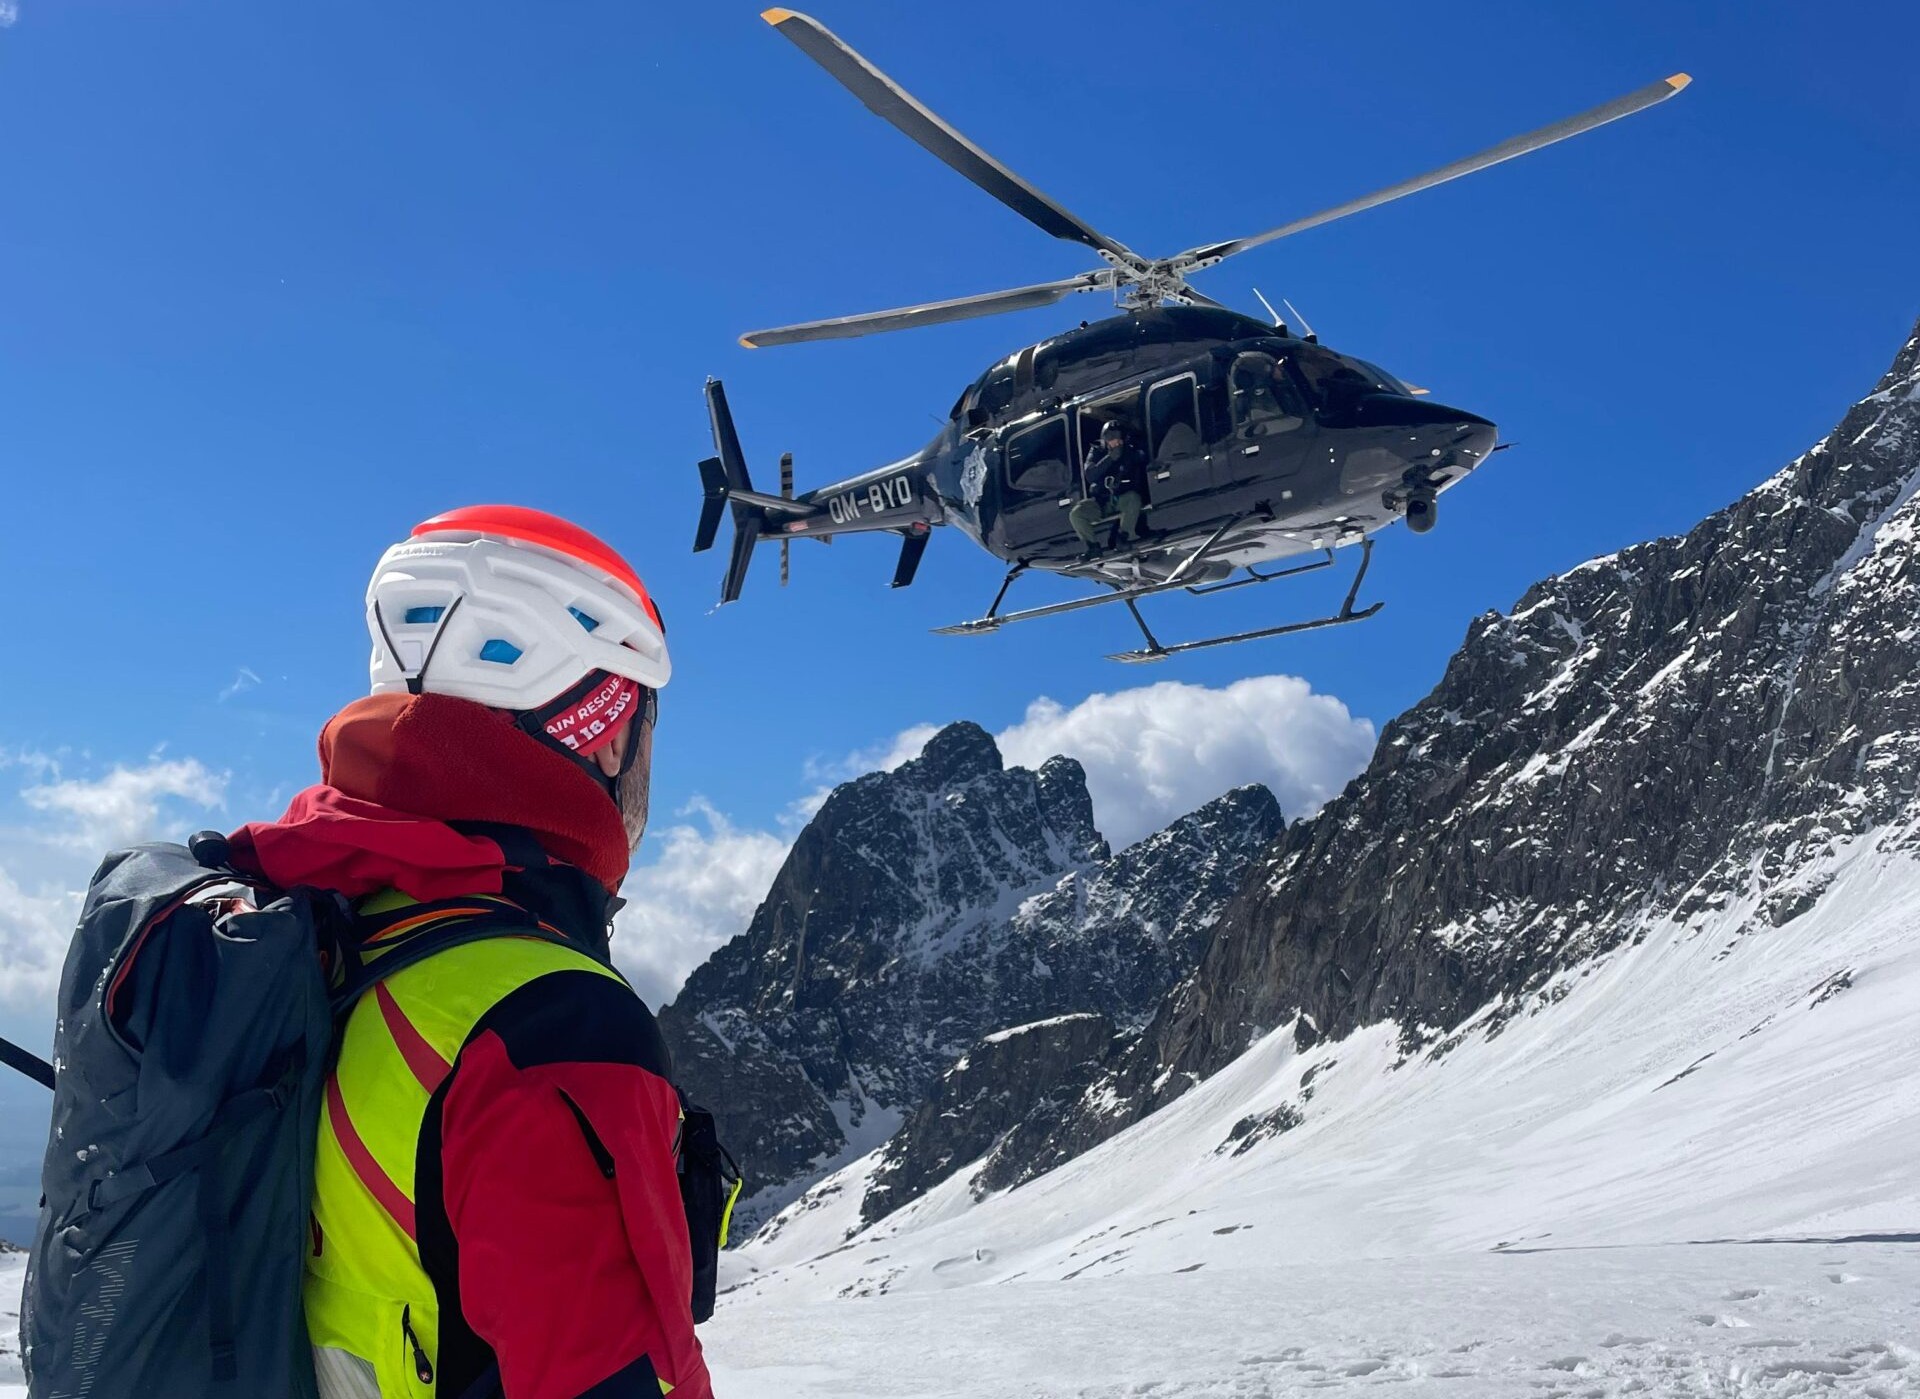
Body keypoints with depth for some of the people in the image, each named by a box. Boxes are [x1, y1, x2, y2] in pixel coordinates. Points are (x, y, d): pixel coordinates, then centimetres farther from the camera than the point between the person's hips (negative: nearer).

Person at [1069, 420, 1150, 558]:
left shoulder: (1132, 453, 2)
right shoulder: (1097, 452, 3)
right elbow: (1089, 476, -15)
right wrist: (1110, 458, -23)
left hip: (1123, 499, -1)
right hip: (1101, 501, 1)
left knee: (1133, 498, -37)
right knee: (1075, 514, -24)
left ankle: (1125, 537, -28)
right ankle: (1093, 546, -13)